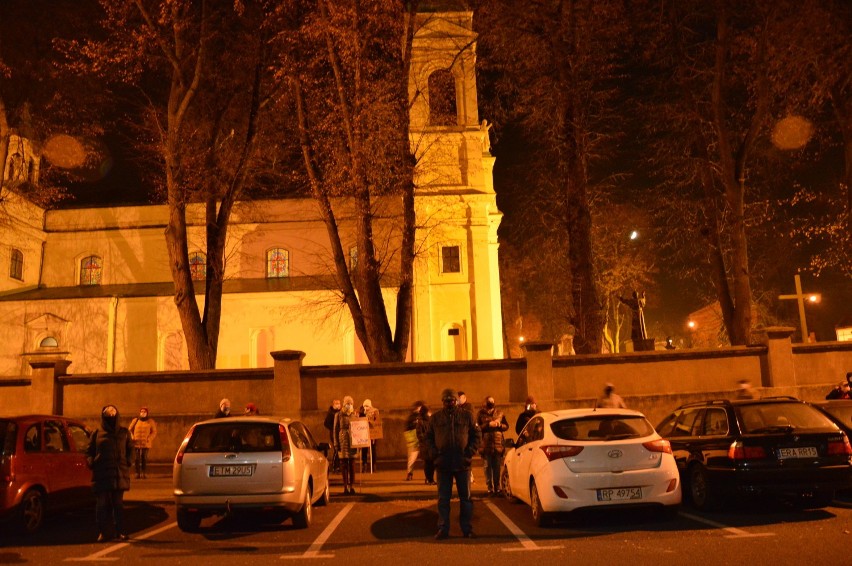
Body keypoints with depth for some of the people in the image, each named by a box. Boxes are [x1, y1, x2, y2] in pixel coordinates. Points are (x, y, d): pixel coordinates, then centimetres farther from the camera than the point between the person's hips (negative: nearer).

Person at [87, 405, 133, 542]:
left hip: (119, 474, 1)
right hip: (101, 474, -1)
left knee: (118, 504, 5)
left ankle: (120, 531, 12)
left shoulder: (124, 433, 11)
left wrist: (127, 462, 4)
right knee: (102, 504, 0)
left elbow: (130, 449, 18)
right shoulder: (97, 434, 7)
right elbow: (89, 452, 13)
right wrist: (91, 463, -3)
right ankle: (103, 532, 8)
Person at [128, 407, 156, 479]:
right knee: (137, 458, -1)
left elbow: (154, 432, 4)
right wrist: (132, 437, -2)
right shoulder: (135, 420, 8)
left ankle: (144, 473, 1)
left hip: (146, 443, -1)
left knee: (144, 458, -5)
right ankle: (137, 473, 6)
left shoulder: (150, 421, 5)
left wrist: (149, 439, -10)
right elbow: (130, 429, 14)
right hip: (136, 443, 1)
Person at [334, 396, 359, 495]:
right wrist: (336, 444, -5)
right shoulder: (339, 415, 1)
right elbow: (336, 430, 0)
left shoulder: (355, 415, 9)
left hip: (353, 441, 2)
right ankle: (345, 487, 7)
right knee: (344, 465, 2)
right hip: (343, 442, -2)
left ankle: (352, 487, 9)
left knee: (352, 465, 4)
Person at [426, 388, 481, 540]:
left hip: (463, 464, 0)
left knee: (465, 497, 8)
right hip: (443, 464, 1)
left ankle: (467, 529, 18)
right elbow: (428, 437, 11)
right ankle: (442, 529, 12)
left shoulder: (467, 416, 4)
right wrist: (434, 453, -3)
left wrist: (470, 452, -5)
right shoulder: (435, 418, 6)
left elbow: (477, 435, 7)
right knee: (443, 499, 5)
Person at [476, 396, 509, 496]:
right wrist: (489, 424, -14)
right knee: (488, 467, 0)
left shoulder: (500, 413, 12)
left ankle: (497, 488, 11)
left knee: (497, 467, 2)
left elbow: (506, 426, 14)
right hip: (486, 444, -2)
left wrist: (499, 424, -5)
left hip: (498, 444, 2)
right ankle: (490, 489, 6)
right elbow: (477, 427, -4)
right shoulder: (481, 414, 5)